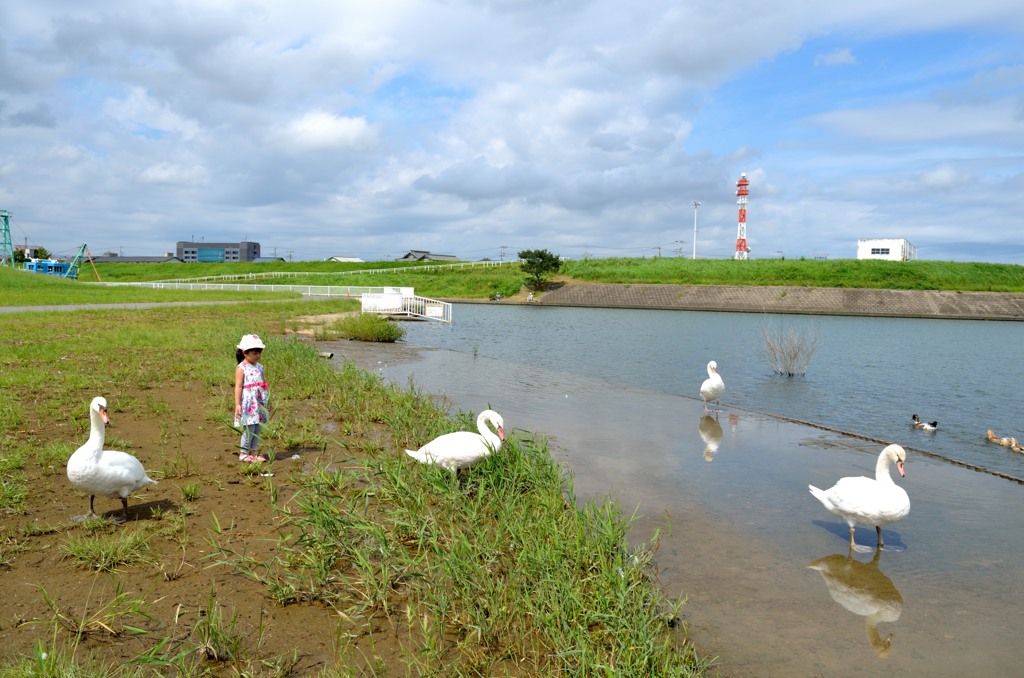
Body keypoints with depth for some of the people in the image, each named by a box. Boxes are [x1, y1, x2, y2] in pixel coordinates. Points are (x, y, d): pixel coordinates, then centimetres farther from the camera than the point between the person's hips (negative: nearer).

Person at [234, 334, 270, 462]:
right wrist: (237, 404, -19)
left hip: (260, 403, 7)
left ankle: (254, 452, 17)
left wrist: (268, 402, 22)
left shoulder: (259, 367, 12)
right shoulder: (241, 369, -9)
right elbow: (238, 387, -13)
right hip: (248, 404, -7)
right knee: (249, 429, -4)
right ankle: (243, 454, 7)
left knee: (258, 429, 8)